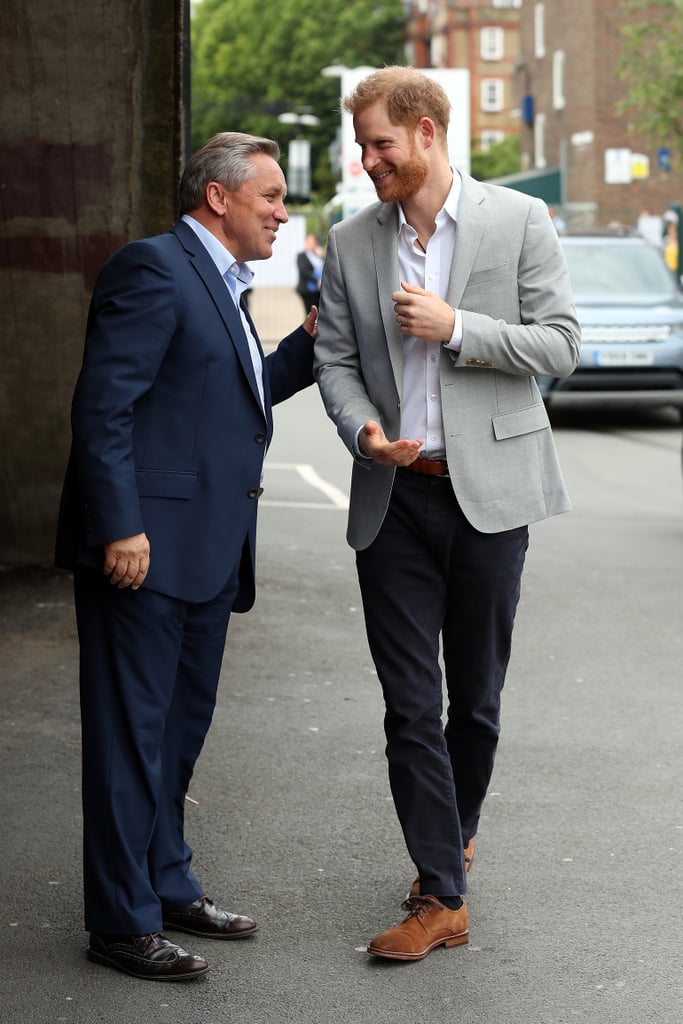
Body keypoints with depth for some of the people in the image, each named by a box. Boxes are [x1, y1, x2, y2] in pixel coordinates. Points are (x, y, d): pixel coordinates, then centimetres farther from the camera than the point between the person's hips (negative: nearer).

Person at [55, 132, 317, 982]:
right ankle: (122, 920, 5)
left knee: (181, 726, 17)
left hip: (206, 550, 10)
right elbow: (103, 405, -18)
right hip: (146, 546, -10)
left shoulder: (219, 284, 18)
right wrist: (121, 527, -23)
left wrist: (312, 342, 13)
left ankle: (168, 886, 29)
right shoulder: (153, 268, -12)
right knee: (132, 731, -2)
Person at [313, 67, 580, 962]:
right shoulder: (351, 242, 8)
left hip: (487, 490, -2)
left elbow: (560, 345, -4)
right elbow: (334, 357, 8)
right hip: (393, 496, 2)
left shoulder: (519, 220, -1)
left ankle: (456, 833, 34)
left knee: (476, 695, 10)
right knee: (410, 704, -1)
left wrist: (456, 327, -15)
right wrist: (364, 429, -12)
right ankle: (440, 896, 5)